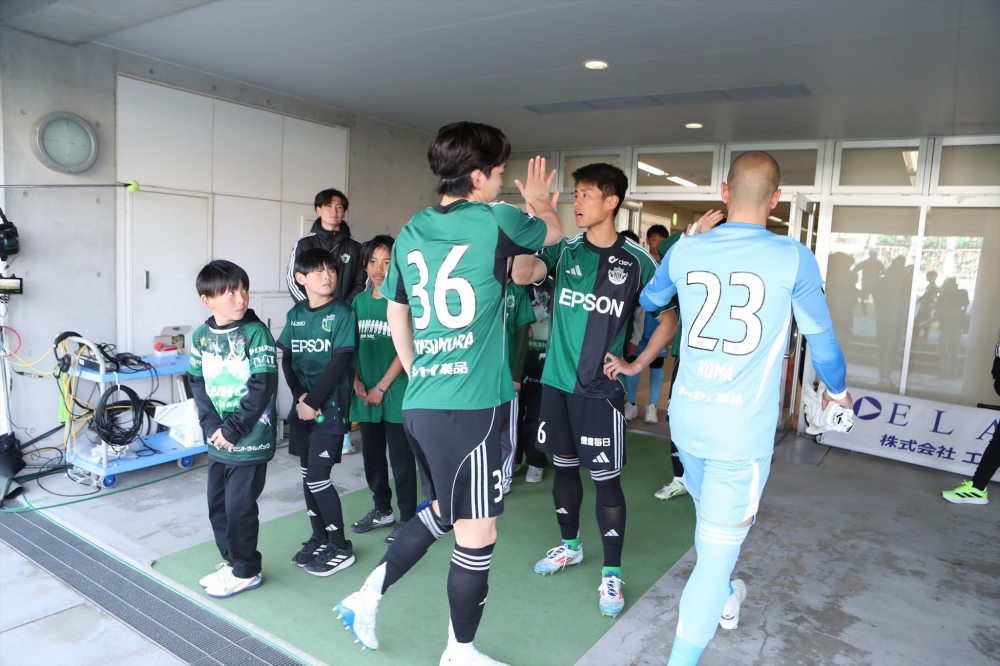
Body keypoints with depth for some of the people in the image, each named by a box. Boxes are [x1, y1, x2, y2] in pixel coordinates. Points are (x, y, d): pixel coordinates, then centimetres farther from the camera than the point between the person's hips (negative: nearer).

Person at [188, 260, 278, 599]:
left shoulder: (256, 332, -13)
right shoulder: (201, 336, 4)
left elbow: (263, 386, -17)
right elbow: (197, 383, 7)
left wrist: (233, 429, -15)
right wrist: (212, 425, -6)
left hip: (250, 440, -6)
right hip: (217, 440, 6)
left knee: (239, 507, 2)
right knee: (218, 505, 16)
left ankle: (246, 571, 21)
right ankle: (231, 561, 35)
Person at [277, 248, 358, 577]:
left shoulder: (342, 313, -8)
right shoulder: (295, 314, 8)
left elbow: (339, 362, -14)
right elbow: (286, 359, 7)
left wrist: (314, 402, -15)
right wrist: (300, 396, -8)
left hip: (330, 405, -5)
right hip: (303, 403, 6)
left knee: (317, 477, -5)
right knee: (308, 474, 12)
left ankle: (340, 548, 10)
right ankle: (319, 538, 28)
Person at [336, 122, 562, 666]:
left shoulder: (409, 234, 9)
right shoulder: (494, 222, -8)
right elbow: (553, 232, 13)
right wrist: (539, 200, 34)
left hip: (420, 404, 8)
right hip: (470, 407, -7)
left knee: (443, 511, 26)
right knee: (476, 534, 8)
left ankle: (367, 596, 27)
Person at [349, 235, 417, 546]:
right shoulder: (359, 301, 10)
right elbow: (351, 347, 12)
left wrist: (381, 387, -12)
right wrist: (356, 381, 0)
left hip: (396, 393, -6)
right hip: (365, 395, 6)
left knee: (401, 459, 2)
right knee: (372, 456, 17)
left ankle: (407, 518, 16)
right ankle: (382, 510, 34)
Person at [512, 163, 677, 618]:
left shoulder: (637, 261, -6)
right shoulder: (565, 249, 3)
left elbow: (668, 319, 1)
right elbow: (522, 275, -14)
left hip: (601, 388, -4)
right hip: (556, 380, 4)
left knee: (607, 479, 1)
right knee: (564, 465, 16)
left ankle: (611, 573, 18)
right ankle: (569, 546, 38)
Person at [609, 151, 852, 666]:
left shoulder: (685, 250, 0)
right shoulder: (793, 258, -9)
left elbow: (646, 304, 18)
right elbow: (820, 336, 3)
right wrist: (837, 391, 23)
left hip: (686, 416, 5)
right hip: (743, 428, -5)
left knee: (709, 519, 29)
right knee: (718, 548, 5)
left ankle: (723, 600, 54)